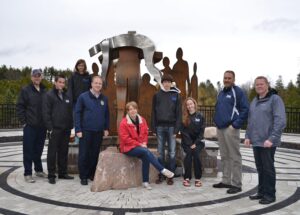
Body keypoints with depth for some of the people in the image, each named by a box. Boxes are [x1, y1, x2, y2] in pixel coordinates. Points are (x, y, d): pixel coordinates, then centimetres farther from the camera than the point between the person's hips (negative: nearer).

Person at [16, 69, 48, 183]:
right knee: (28, 151, 1)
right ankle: (27, 173, 7)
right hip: (30, 126, -4)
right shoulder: (25, 90, -1)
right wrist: (24, 122, -9)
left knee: (39, 150, 13)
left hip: (42, 126, 4)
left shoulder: (44, 91, 9)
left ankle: (39, 170, 26)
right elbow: (19, 107, -4)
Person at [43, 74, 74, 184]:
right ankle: (51, 175, 7)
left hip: (66, 129, 6)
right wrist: (50, 128, -14)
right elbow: (46, 113, -8)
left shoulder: (66, 96, 15)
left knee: (64, 152, 11)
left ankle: (63, 173, 20)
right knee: (52, 152, 0)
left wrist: (70, 126, 8)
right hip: (55, 129, -5)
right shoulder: (50, 95, -2)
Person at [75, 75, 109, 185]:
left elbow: (107, 114, 14)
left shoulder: (104, 98, 7)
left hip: (99, 131, 3)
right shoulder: (83, 97, -4)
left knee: (95, 154, 10)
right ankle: (83, 176, 14)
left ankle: (92, 174, 24)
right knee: (84, 154, 2)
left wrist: (106, 128, 9)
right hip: (86, 131, -3)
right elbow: (77, 113, -4)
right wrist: (78, 130, -9)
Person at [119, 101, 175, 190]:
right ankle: (163, 170, -24)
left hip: (141, 146, 5)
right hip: (128, 148, -5)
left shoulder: (142, 120, 6)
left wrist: (144, 143, -7)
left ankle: (145, 182, -15)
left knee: (145, 157, -26)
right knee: (146, 151, -29)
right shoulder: (124, 123, -12)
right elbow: (125, 139, -15)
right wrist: (139, 144, -18)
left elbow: (145, 133, 13)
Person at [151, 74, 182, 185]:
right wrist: (154, 128, -1)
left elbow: (178, 113, 0)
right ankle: (161, 175, 15)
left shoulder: (176, 95, 3)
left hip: (171, 126, -1)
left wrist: (176, 129, -8)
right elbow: (153, 112, 6)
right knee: (160, 152, 6)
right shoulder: (157, 95, 7)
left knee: (172, 152, 2)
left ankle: (170, 176, 10)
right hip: (160, 126, 1)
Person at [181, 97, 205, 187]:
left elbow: (201, 131, 0)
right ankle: (186, 178, -24)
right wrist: (190, 144, -15)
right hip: (187, 141, 0)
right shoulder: (183, 117, 3)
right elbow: (184, 132, -3)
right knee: (189, 152, -28)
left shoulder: (200, 116, 4)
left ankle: (198, 178, -21)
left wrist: (195, 143, -12)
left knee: (195, 152, -28)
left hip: (198, 141, 0)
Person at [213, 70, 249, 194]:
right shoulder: (221, 93, 18)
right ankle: (226, 181, 23)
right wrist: (216, 121, 13)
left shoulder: (238, 92, -6)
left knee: (234, 157, -3)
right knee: (224, 157, 13)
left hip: (230, 129, -8)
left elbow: (245, 109, -12)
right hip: (220, 128, 8)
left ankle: (236, 184, 3)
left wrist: (235, 124, -16)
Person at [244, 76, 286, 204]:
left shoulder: (275, 99, -8)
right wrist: (248, 136, 9)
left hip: (268, 142, -7)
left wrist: (272, 138, -22)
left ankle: (270, 195, 11)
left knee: (268, 168, 0)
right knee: (260, 168, 13)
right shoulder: (254, 101, 15)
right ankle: (262, 192, 24)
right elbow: (250, 120, 19)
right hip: (256, 141, 7)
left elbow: (280, 121, -16)